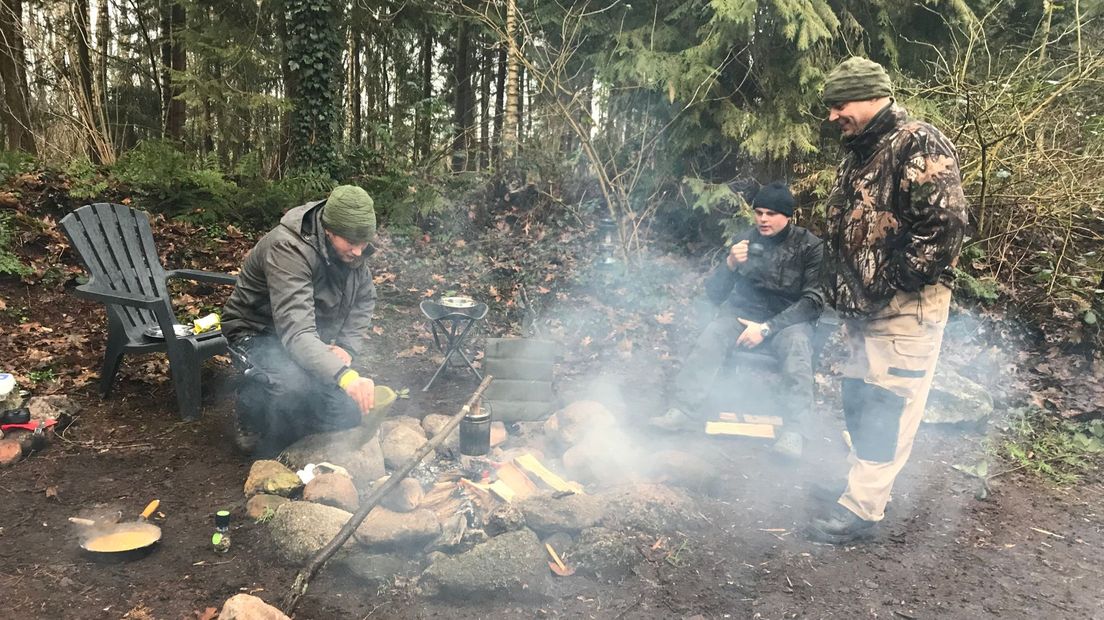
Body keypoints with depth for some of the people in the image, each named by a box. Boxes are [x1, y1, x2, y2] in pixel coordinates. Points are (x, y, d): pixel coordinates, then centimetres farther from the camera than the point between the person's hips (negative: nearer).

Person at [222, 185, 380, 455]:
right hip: (257, 333, -6)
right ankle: (251, 414, -2)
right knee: (293, 384, -38)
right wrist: (345, 375, -59)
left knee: (349, 412, -9)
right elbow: (296, 333, -44)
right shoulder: (288, 249, -34)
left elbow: (364, 299, 2)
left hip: (317, 336, 6)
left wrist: (348, 347, -16)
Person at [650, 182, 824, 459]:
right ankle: (686, 410, -27)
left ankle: (795, 431, -34)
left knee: (796, 347, -35)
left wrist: (767, 328, -21)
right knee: (710, 338, -27)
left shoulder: (809, 246, -5)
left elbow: (813, 300, -10)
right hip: (744, 314, 2)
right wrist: (730, 265, -19)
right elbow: (714, 294, 3)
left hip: (788, 320, -2)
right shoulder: (745, 240, 1)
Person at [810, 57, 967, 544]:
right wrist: (840, 286, 14)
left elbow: (945, 224, -21)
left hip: (905, 310, -9)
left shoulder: (919, 145, -12)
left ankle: (862, 507, 5)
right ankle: (865, 483, 30)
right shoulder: (858, 154, 16)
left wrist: (890, 282, -20)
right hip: (860, 309, 9)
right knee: (858, 400, 16)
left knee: (889, 406, -2)